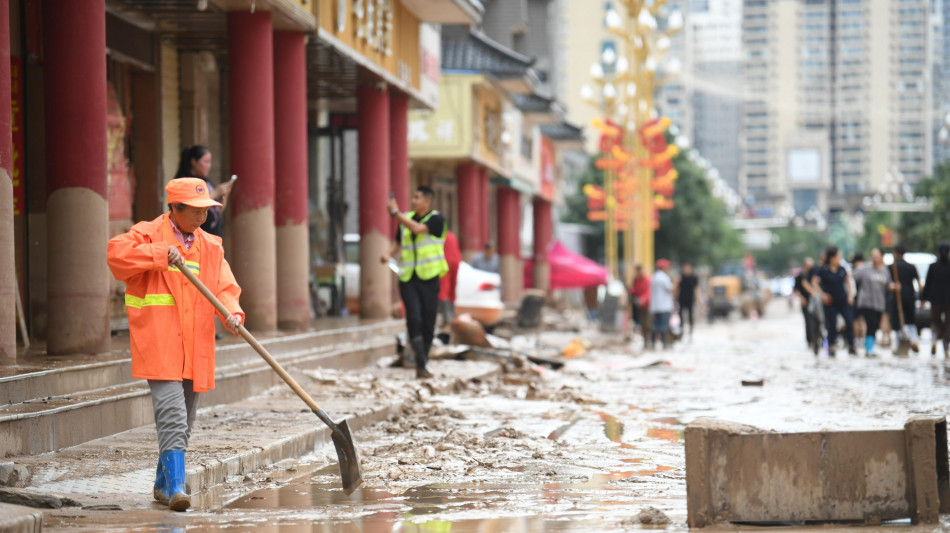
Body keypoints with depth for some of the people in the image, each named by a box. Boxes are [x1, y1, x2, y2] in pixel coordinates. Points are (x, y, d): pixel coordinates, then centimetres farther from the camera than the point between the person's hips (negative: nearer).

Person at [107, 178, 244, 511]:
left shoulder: (210, 246, 14)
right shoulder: (149, 235, -3)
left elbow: (224, 287, 7)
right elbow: (117, 253, -20)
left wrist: (232, 312, -14)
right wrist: (162, 254, -25)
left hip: (195, 349, 6)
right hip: (159, 345, -6)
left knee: (185, 421, 14)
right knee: (171, 416, -17)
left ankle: (163, 484, 29)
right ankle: (176, 487, -21)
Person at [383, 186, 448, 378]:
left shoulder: (436, 219, -4)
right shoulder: (406, 218, 11)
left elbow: (417, 229, -22)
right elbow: (398, 242, 24)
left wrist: (395, 212, -19)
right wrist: (389, 255, 3)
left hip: (429, 278, -2)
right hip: (408, 278, 2)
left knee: (428, 322, 2)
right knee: (413, 318, -14)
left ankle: (422, 365, 15)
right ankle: (421, 363, -10)